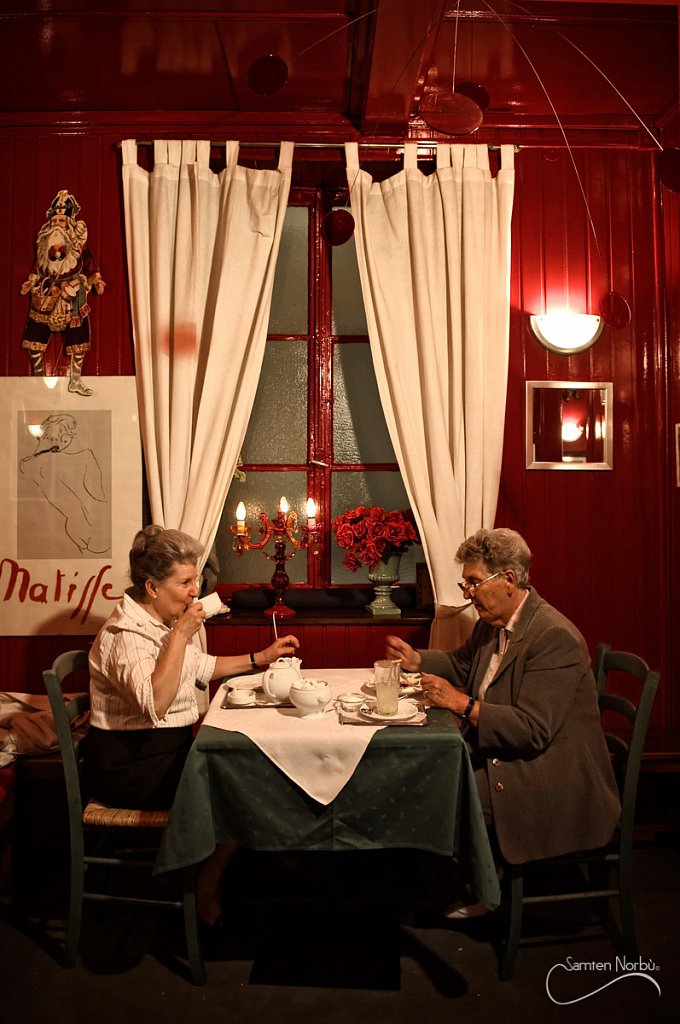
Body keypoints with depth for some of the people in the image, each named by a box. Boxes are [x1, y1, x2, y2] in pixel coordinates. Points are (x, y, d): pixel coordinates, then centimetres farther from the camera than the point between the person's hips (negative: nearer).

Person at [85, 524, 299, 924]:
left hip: (169, 748, 10)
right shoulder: (126, 634, -22)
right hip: (128, 764, -10)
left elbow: (202, 667, 23)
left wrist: (262, 657, 16)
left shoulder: (164, 622, 8)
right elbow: (155, 704, -38)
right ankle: (205, 893, 5)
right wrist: (181, 633, -32)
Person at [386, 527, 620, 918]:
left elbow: (533, 730, -28)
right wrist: (416, 659, 8)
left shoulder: (555, 637, -23)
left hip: (553, 780, -9)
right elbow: (463, 663, 26)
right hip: (498, 752, 9)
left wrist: (462, 704, -28)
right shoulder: (492, 623, 5)